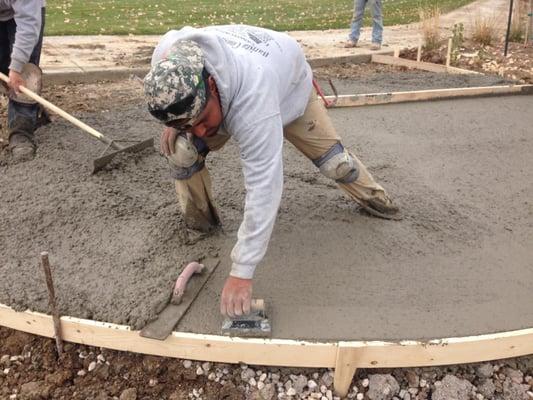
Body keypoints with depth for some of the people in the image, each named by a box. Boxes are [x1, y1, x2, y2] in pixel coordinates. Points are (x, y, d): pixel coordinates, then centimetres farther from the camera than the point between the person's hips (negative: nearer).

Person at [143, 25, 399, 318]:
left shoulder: (252, 99, -52)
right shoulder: (166, 59, -37)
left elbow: (263, 186, -52)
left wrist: (241, 272, -51)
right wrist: (175, 124, -20)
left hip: (290, 86, -3)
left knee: (333, 159, 1)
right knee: (181, 149, -18)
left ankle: (370, 196, 33)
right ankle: (198, 221, 5)